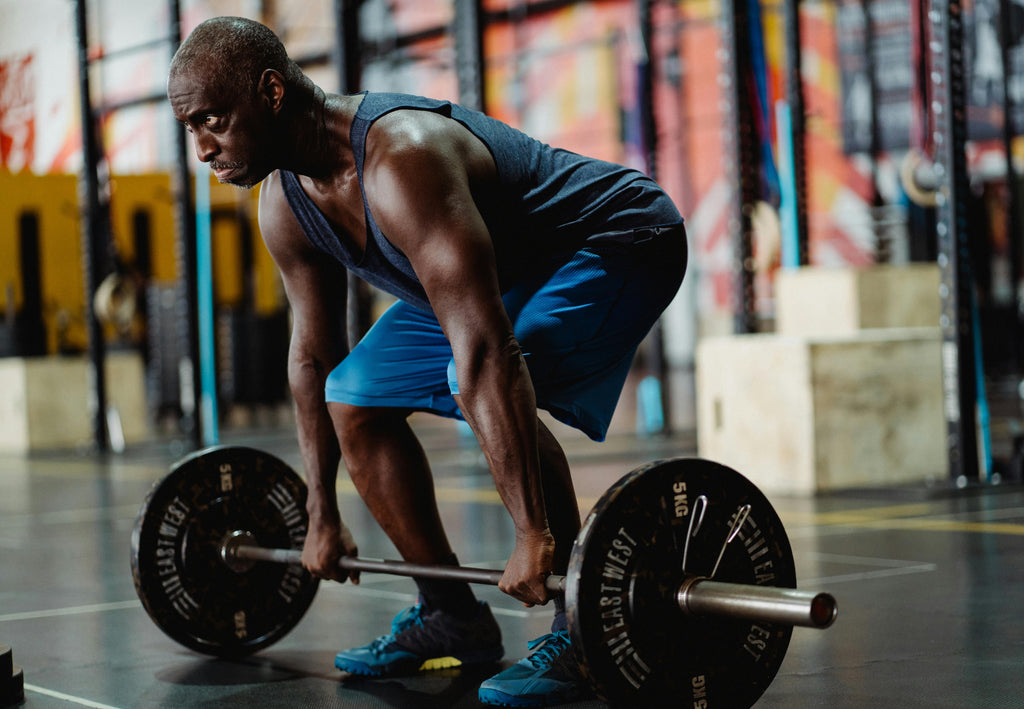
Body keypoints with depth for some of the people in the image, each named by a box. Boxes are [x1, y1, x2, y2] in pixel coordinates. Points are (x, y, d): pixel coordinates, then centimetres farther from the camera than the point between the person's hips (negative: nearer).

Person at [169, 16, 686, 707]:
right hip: (507, 269, 9)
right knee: (355, 399, 4)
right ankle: (452, 617, 15)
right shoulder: (284, 203, -9)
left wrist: (535, 534, -45)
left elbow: (485, 352, -43)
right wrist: (323, 514, 9)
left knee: (478, 386, -33)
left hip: (618, 243, -9)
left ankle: (582, 634, -19)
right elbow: (314, 355, 5)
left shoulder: (401, 162, -38)